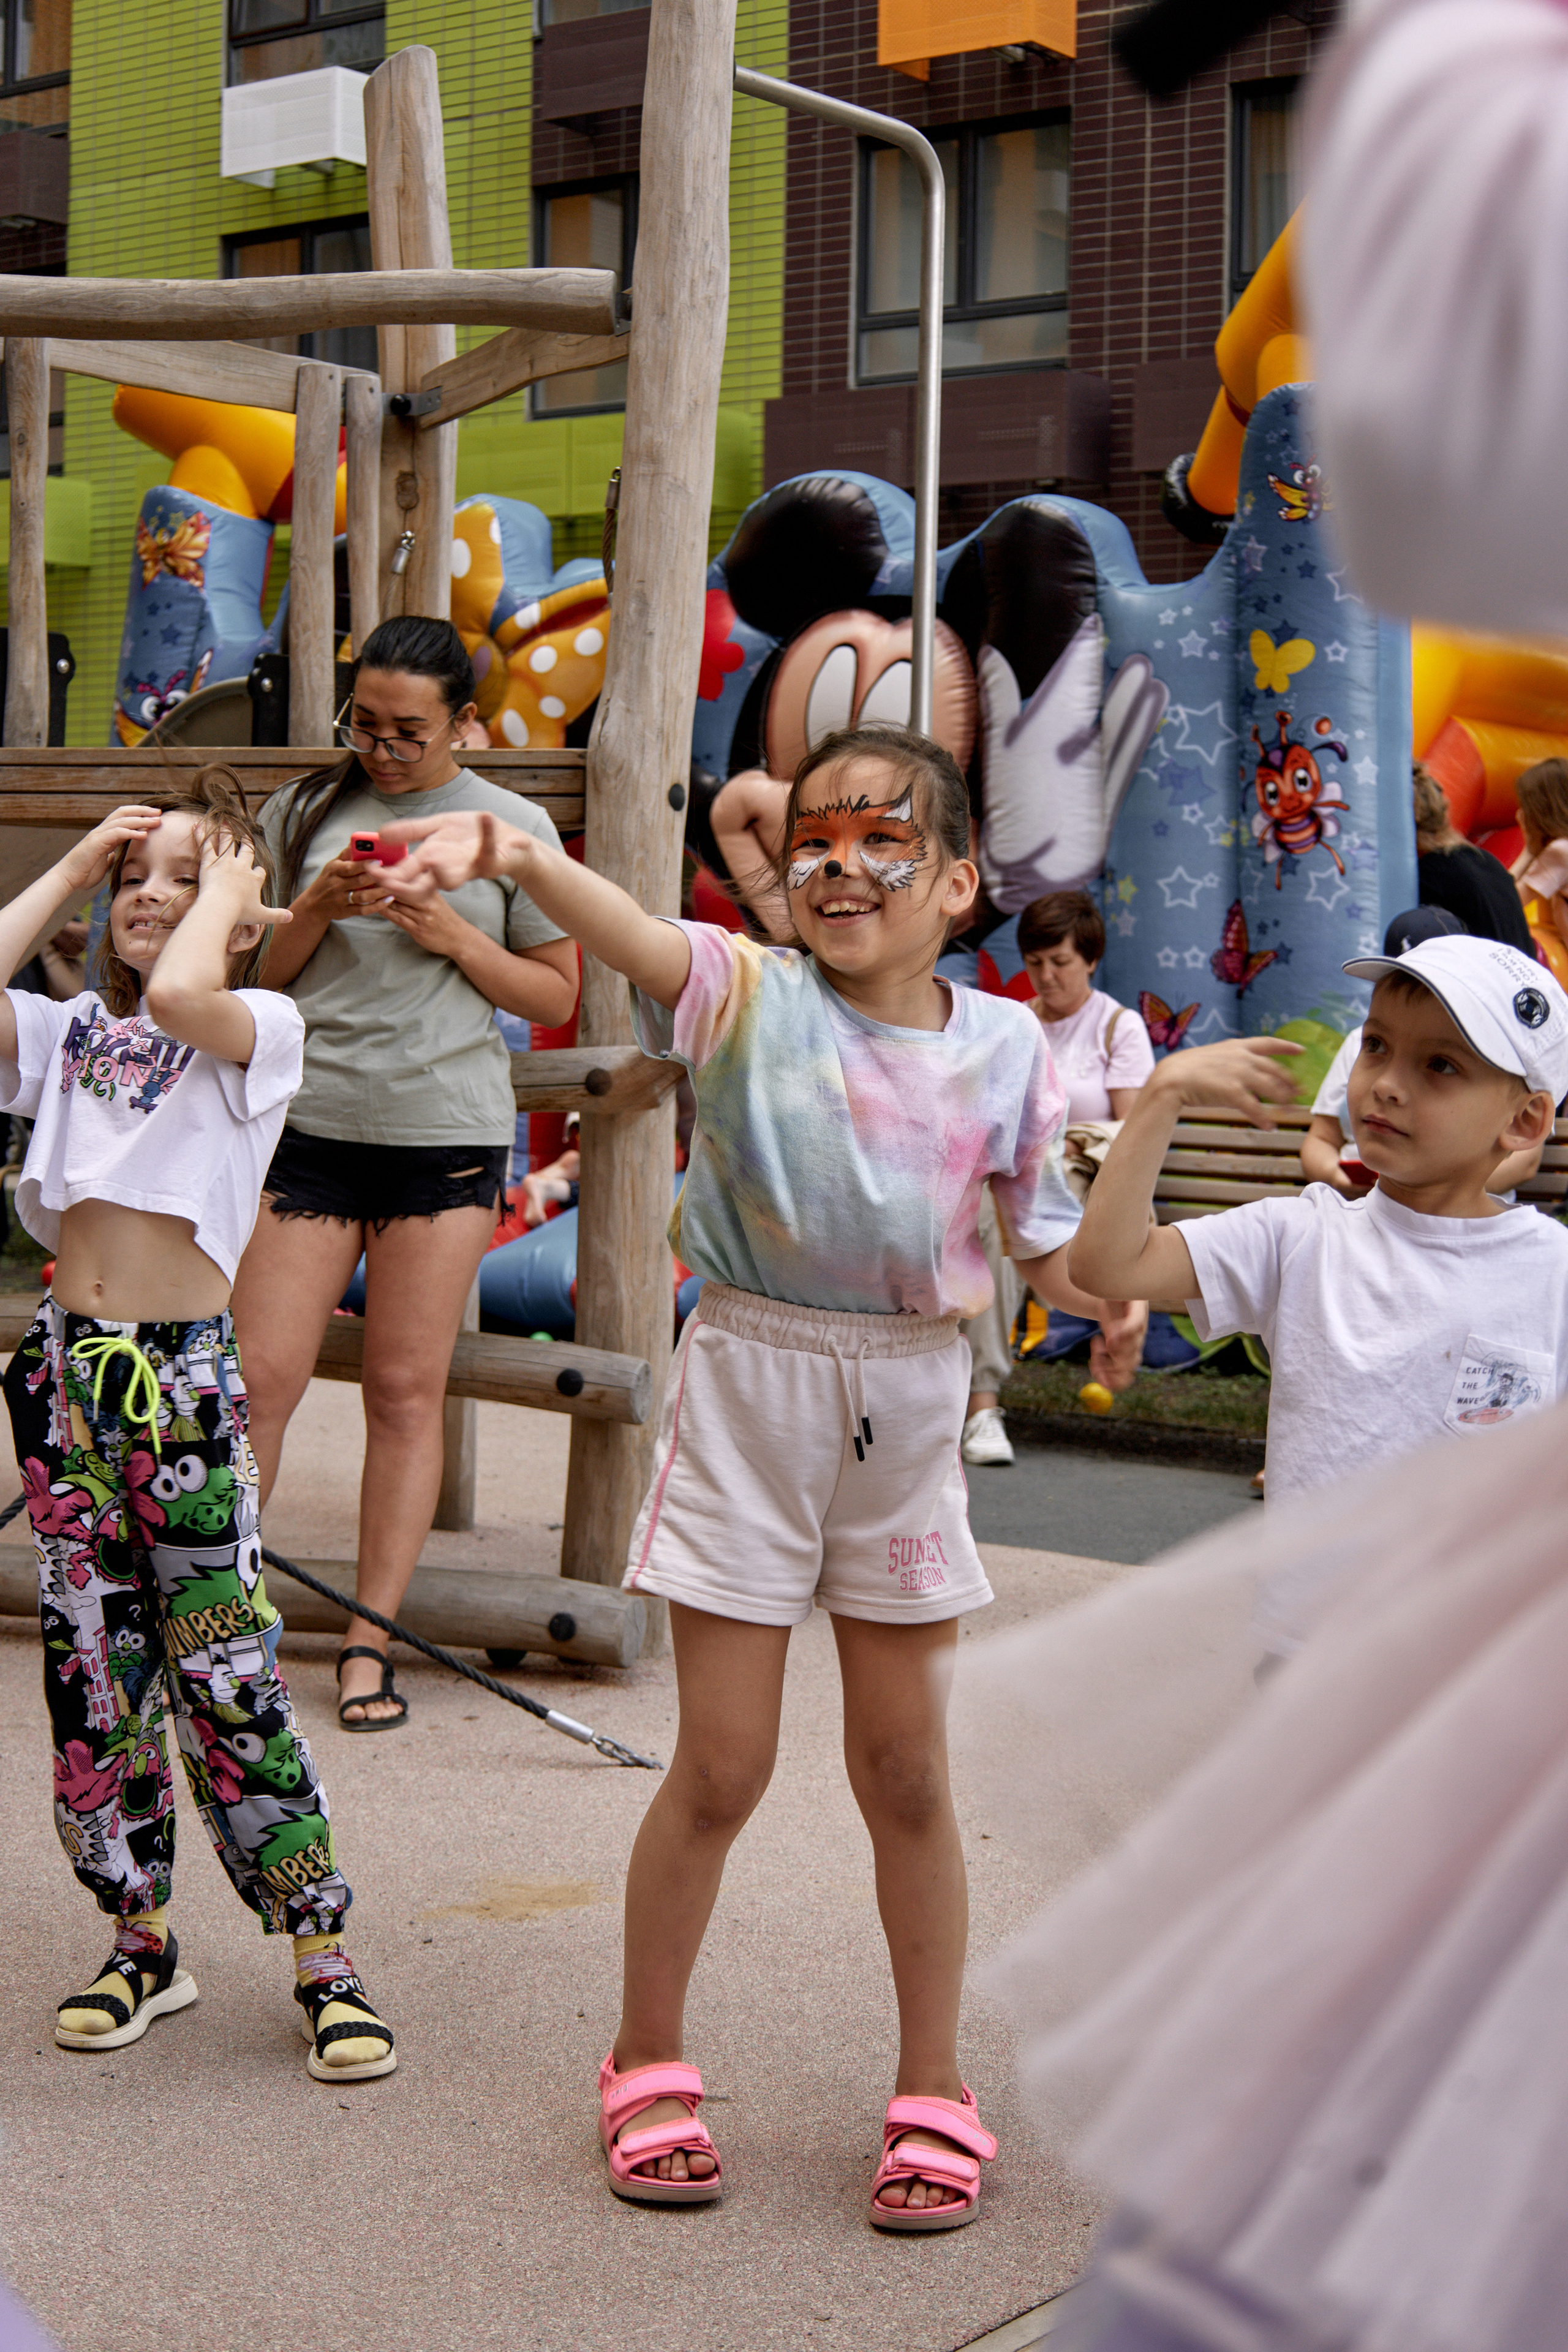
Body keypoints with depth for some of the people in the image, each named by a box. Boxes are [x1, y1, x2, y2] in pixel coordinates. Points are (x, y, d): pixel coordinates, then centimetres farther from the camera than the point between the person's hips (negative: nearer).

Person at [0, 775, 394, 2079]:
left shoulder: (263, 1029, -1)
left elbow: (174, 995, -23)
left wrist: (228, 888, -5)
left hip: (187, 1380, -5)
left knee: (229, 1679, -5)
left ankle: (325, 1960, 7)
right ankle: (143, 1944, 23)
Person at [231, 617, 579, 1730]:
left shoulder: (514, 827, 5)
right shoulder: (304, 810, 8)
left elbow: (557, 992, 8)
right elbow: (250, 971, 11)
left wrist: (455, 939, -7)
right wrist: (317, 909, -8)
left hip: (449, 1135, -1)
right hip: (311, 1125, 1)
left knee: (408, 1388, 2)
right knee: (259, 1375, -4)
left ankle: (371, 1640, 10)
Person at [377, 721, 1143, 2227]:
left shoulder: (1003, 1047, -1)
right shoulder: (751, 998, -9)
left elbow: (1050, 1242, 5)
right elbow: (636, 938, -30)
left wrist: (1107, 1296, -17)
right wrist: (514, 855, -49)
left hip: (909, 1401, 2)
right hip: (749, 1385, -2)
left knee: (904, 1768, 11)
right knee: (720, 1766, 4)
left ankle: (934, 2088, 27)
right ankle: (646, 2064, 27)